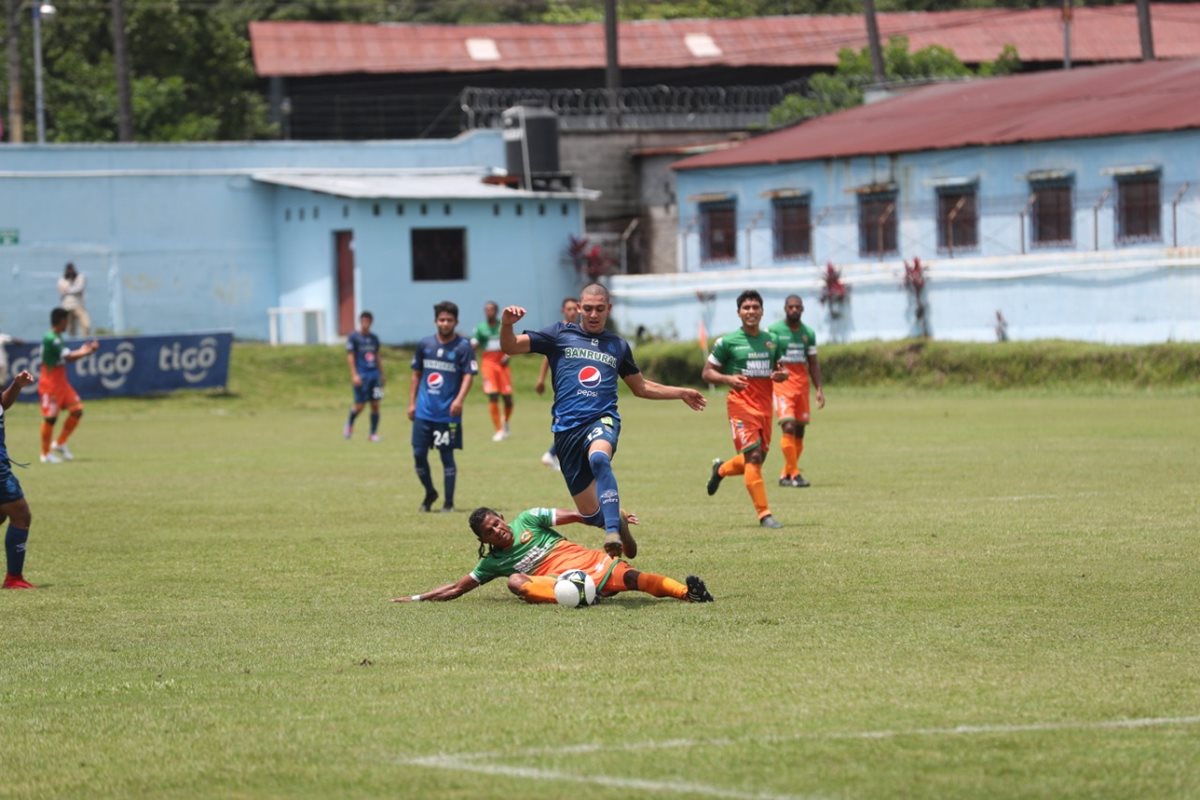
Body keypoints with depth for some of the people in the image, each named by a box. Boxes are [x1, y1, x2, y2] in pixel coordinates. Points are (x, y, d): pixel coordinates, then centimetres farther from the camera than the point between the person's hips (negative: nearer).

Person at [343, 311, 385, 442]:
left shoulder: (374, 338, 14)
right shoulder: (353, 337, -3)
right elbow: (350, 357, -6)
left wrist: (382, 375, 20)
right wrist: (354, 375, -14)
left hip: (374, 374, 5)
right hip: (361, 375, -5)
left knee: (375, 405, 1)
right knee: (360, 405, -6)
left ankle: (373, 433, 7)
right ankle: (349, 424, 23)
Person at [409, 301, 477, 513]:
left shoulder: (463, 347, -3)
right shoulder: (425, 344, 8)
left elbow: (468, 376, -9)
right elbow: (416, 374, 15)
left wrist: (459, 399, -24)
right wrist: (412, 402, 11)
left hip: (448, 414, -4)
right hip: (423, 412, 4)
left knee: (447, 456, 0)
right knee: (418, 453, 3)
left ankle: (448, 502, 10)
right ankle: (430, 493, 25)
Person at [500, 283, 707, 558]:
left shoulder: (618, 346, 18)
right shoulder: (560, 335, 11)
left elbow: (641, 387, 33)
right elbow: (510, 347, 4)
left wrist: (681, 393, 32)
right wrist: (506, 324, -16)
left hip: (602, 420, -1)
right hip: (566, 428, 1)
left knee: (599, 458, -39)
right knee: (591, 513, 0)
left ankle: (613, 532, -43)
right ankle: (617, 523, 35)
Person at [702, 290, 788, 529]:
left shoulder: (771, 341, 11)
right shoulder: (728, 342, -3)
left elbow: (778, 369, 23)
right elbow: (707, 373, 1)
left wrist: (781, 375, -2)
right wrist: (728, 378, -19)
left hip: (764, 405, 6)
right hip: (741, 403, -6)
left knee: (759, 457, 11)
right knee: (753, 455, -15)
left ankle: (721, 469, 42)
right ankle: (764, 514, -14)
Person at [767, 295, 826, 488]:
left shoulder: (808, 333, 10)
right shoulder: (774, 331, -3)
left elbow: (813, 363, 14)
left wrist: (819, 389, 5)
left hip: (802, 384, 5)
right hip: (781, 384, -5)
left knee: (800, 430, 5)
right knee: (788, 426, -18)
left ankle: (786, 475, 16)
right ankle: (794, 474, -17)